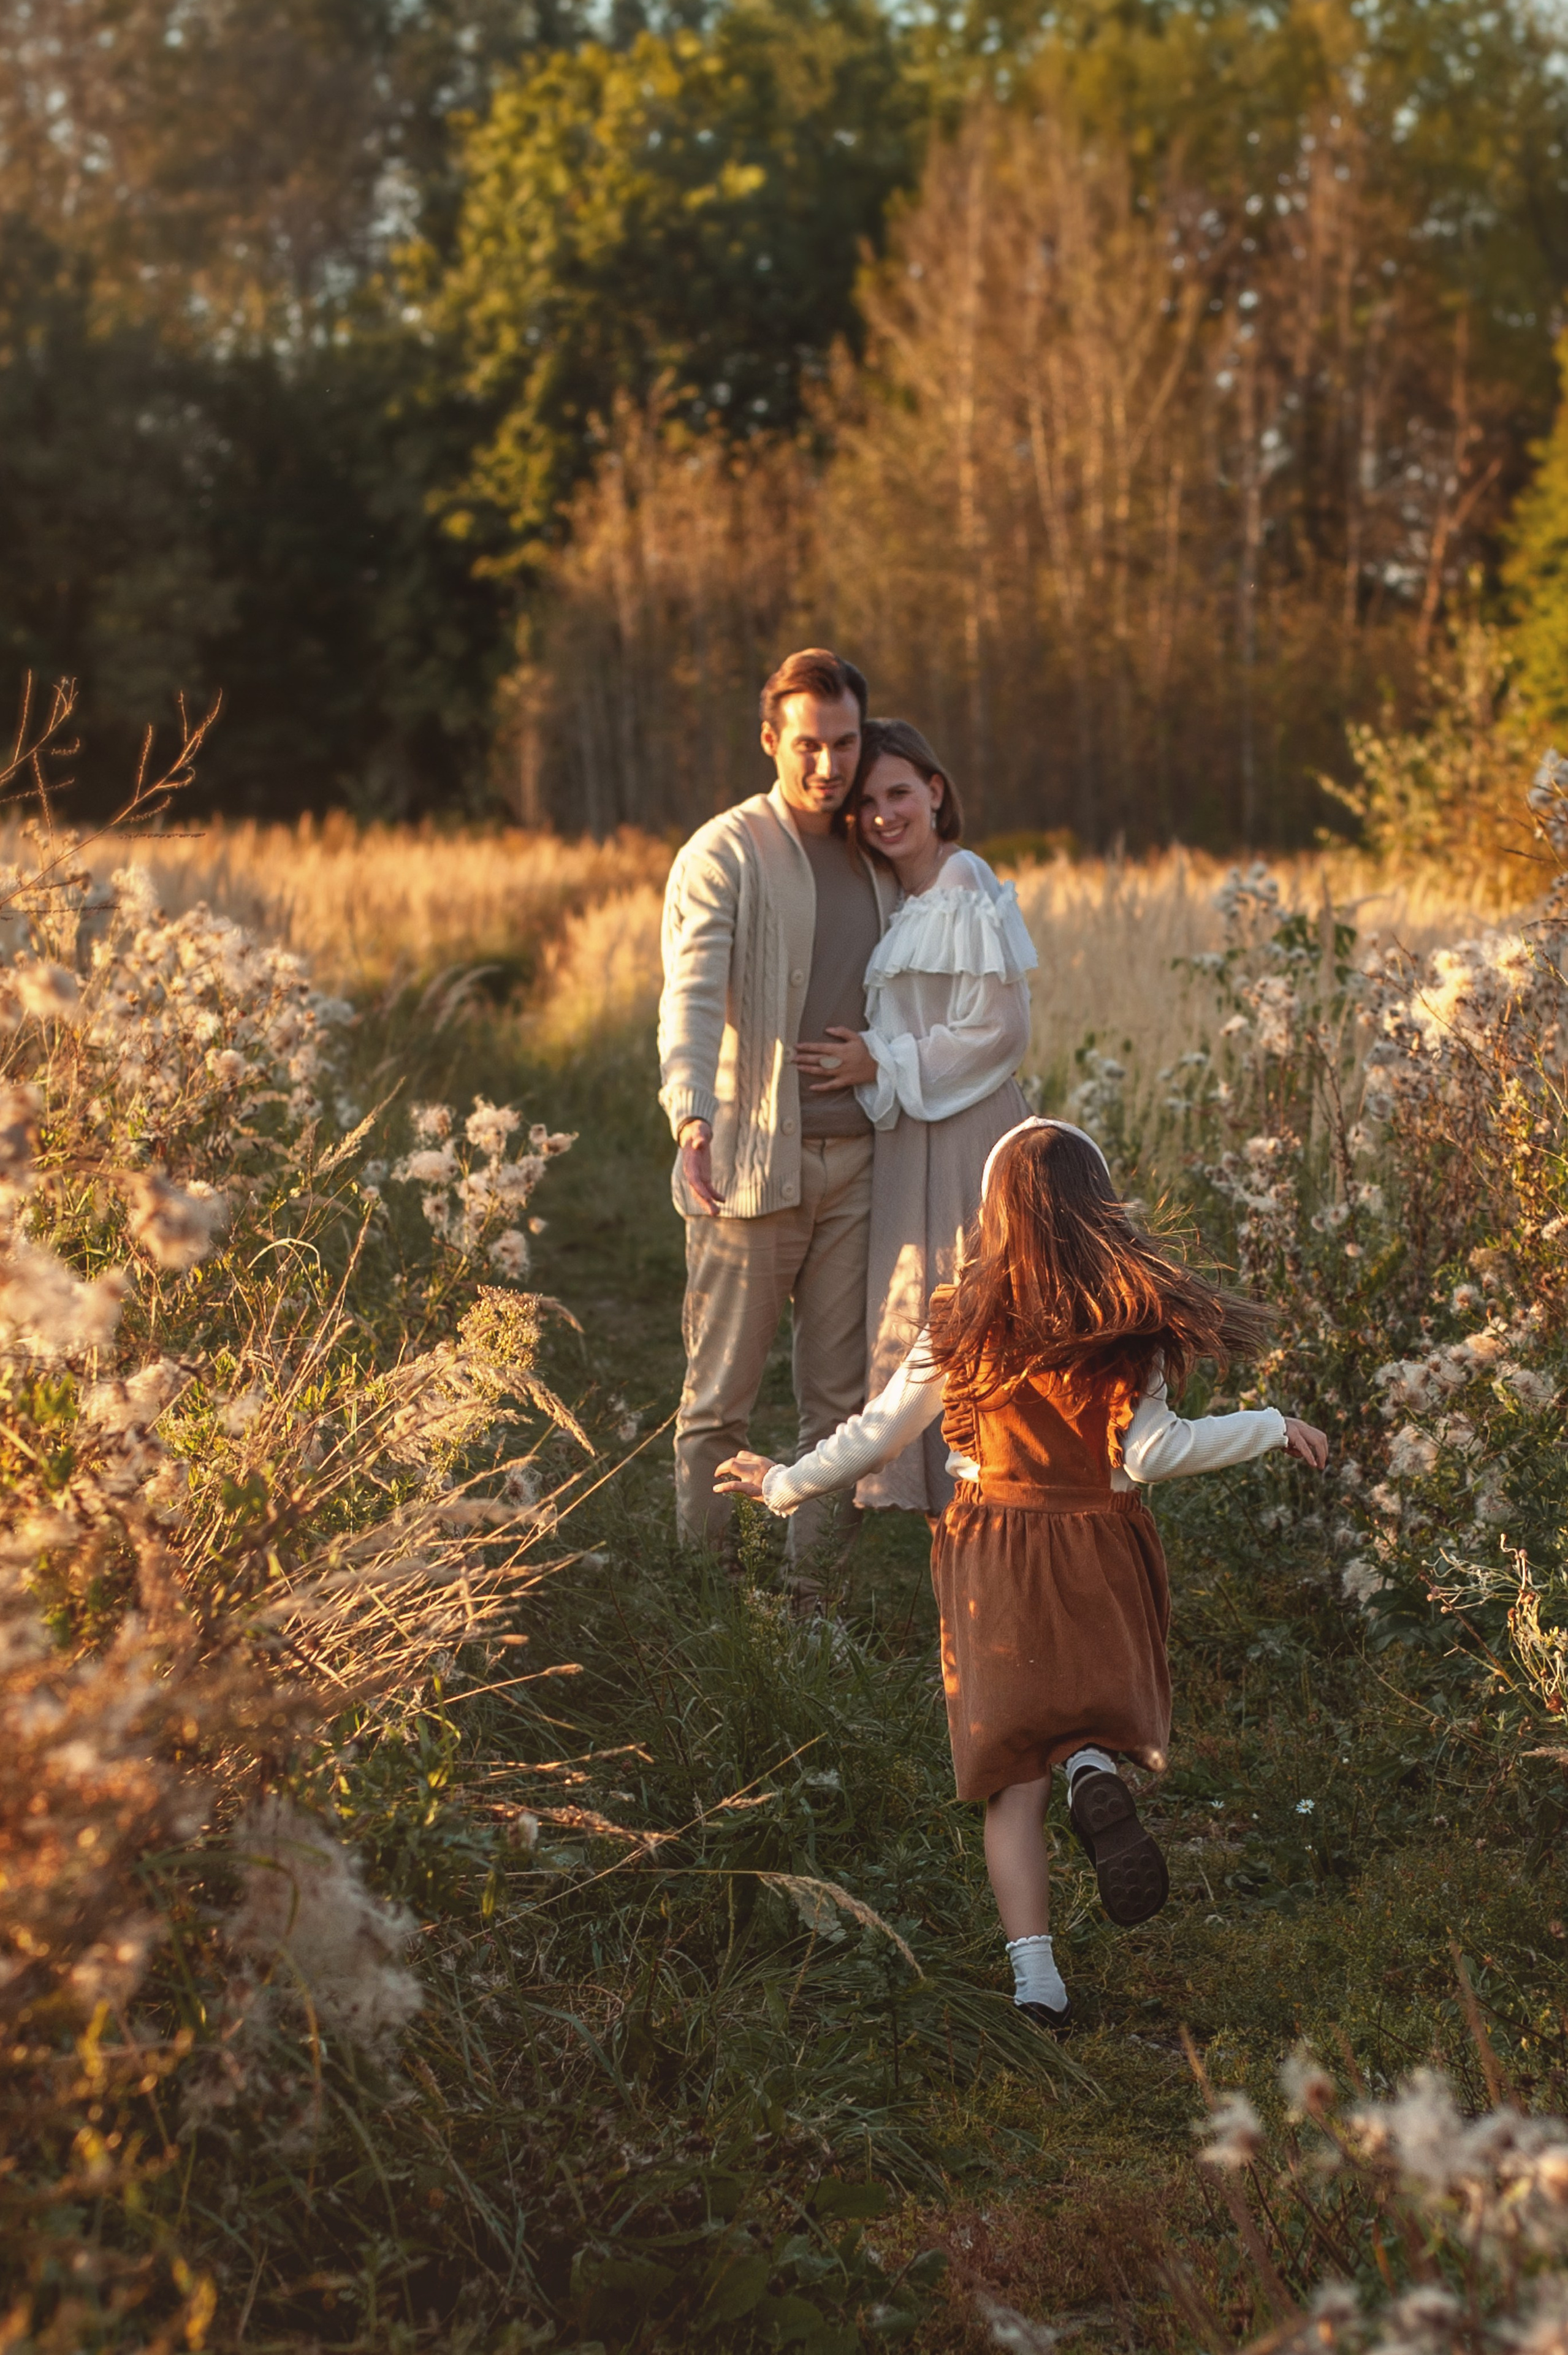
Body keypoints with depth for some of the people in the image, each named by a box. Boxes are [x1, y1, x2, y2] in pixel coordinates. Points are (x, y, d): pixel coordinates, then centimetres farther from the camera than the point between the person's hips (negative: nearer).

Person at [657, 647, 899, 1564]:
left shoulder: (877, 858, 14)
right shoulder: (725, 853, -5)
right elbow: (691, 996, -19)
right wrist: (691, 1118, -34)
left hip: (855, 1158, 5)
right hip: (753, 1159, -5)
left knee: (841, 1393, 7)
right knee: (722, 1395, 1)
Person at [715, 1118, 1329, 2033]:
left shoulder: (967, 1319, -1)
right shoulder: (1131, 1319, -6)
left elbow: (878, 1433, 3)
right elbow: (1150, 1452, -11)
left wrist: (784, 1484, 18)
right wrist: (1271, 1427, 0)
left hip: (993, 1554, 1)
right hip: (1101, 1550, -1)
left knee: (1015, 1772, 3)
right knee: (1102, 1711, 18)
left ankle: (1034, 1970, -10)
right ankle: (1098, 1771, -19)